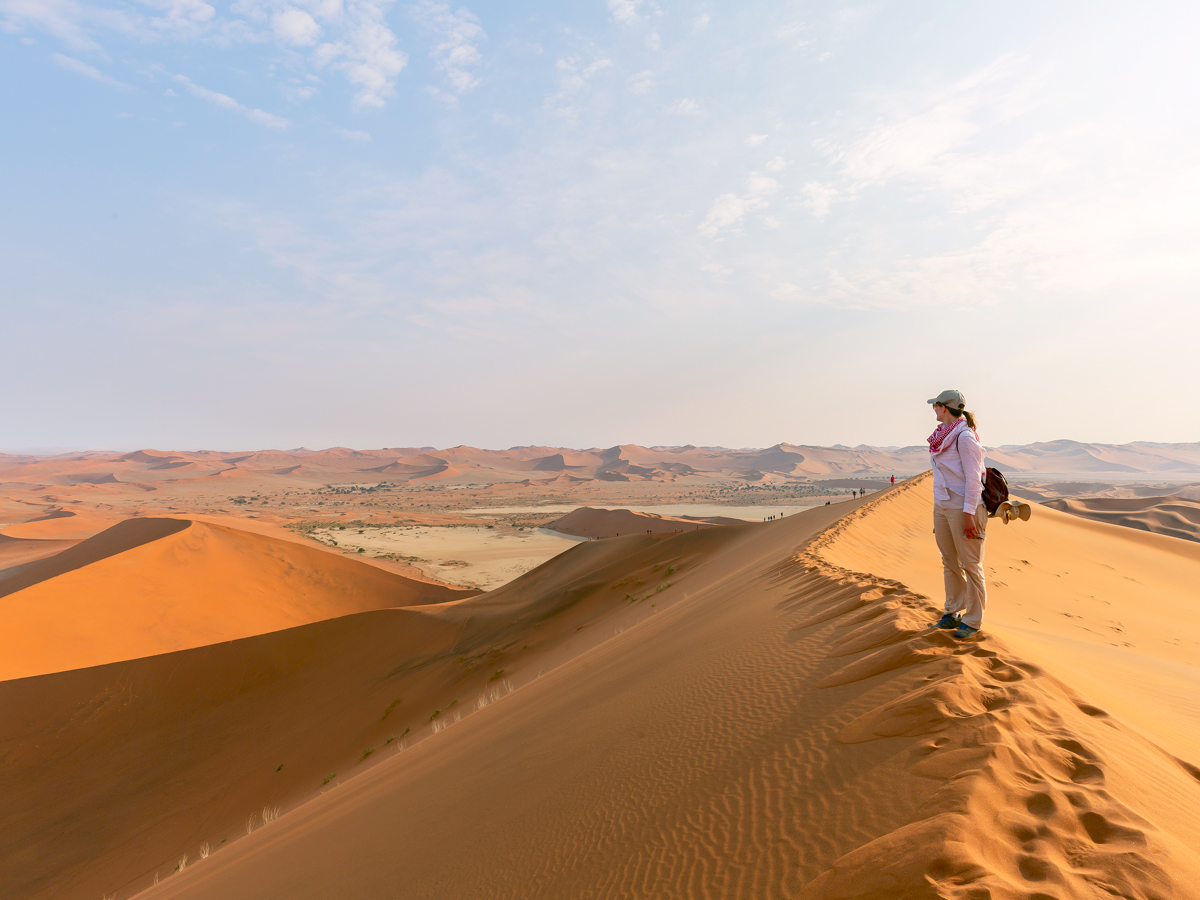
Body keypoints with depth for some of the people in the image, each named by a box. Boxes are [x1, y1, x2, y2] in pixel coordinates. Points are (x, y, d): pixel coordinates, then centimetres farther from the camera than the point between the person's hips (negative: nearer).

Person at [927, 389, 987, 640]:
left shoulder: (964, 437, -14)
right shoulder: (943, 436, 11)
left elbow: (973, 478, -17)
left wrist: (968, 515, -19)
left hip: (962, 508, -8)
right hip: (941, 506, 8)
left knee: (970, 564, 2)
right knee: (949, 562, 15)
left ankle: (973, 619, 12)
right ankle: (953, 612, 26)